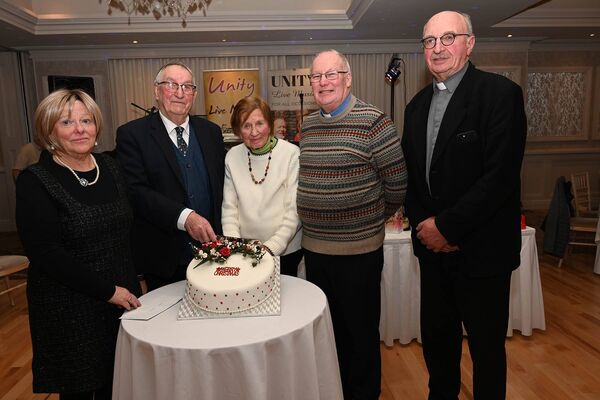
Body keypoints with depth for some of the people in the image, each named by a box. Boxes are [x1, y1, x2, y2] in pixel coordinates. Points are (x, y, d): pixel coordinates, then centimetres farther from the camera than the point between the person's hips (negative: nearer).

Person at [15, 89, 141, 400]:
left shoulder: (109, 167, 4)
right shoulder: (35, 182, -12)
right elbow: (45, 254, -17)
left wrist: (131, 284, 6)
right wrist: (107, 290, -16)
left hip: (123, 297, 5)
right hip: (70, 309, -4)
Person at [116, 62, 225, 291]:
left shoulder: (211, 131, 7)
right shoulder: (132, 134, -6)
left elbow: (221, 185, 9)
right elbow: (136, 190, -16)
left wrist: (222, 235, 2)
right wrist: (184, 217, -27)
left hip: (210, 251, 4)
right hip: (162, 259, -3)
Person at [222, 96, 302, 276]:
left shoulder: (291, 154, -13)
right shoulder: (232, 157, -2)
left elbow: (294, 211, -13)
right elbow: (229, 207, 0)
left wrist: (272, 247, -18)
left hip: (286, 250, -2)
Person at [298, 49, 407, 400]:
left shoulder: (372, 121, -12)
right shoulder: (308, 125, 8)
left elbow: (398, 182, -10)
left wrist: (372, 220, 2)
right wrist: (315, 221, 12)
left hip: (358, 250, -6)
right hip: (314, 248, 6)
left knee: (362, 333, 11)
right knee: (328, 329, 21)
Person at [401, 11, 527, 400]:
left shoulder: (501, 93, -10)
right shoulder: (417, 105, 10)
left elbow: (500, 175, -18)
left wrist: (447, 226, -17)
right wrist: (424, 224, -4)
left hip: (481, 250, -5)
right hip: (434, 247, 6)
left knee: (487, 346, 12)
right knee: (436, 338, 18)